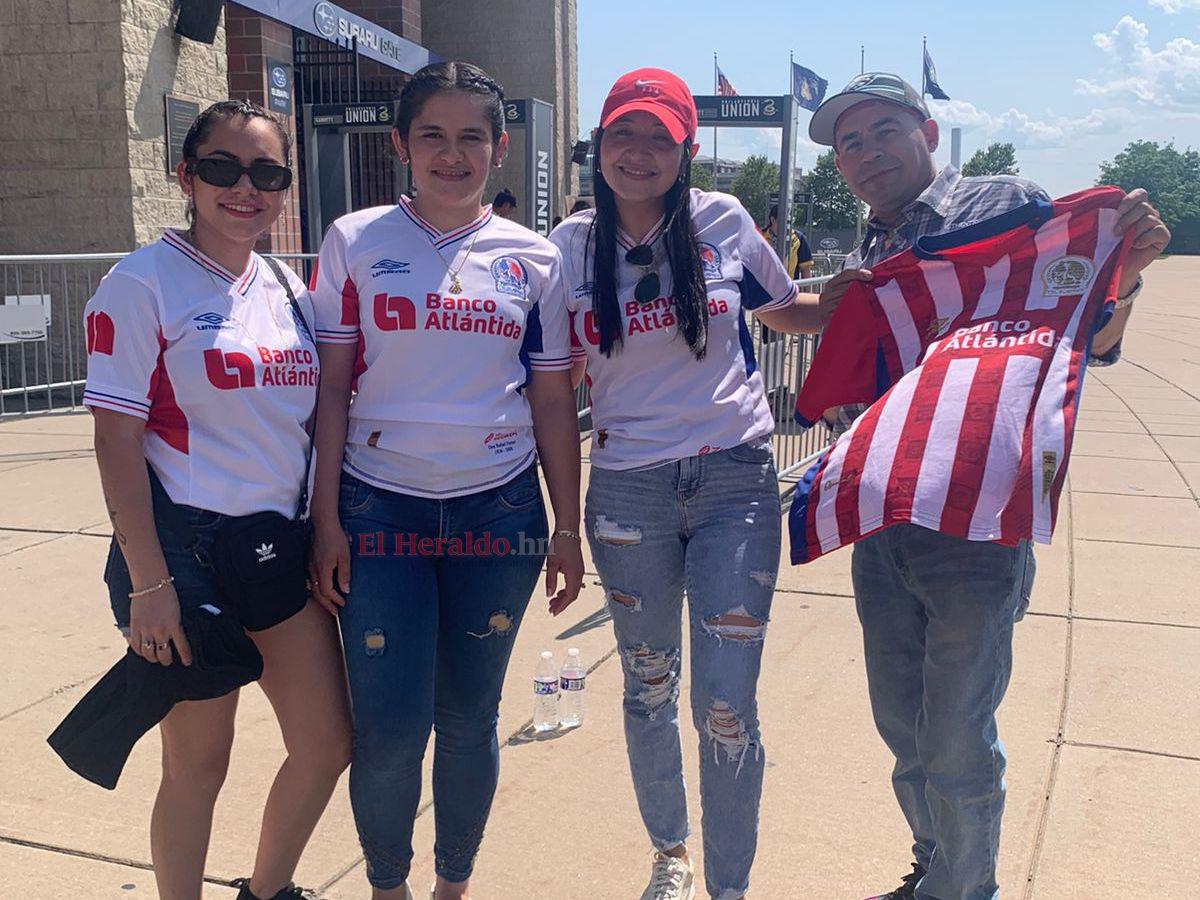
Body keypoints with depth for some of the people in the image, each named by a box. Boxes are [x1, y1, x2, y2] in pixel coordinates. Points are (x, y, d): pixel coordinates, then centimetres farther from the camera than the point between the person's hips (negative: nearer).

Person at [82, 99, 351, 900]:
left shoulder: (288, 289, 10)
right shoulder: (143, 285, -8)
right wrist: (147, 583, -16)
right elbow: (116, 440, -12)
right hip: (186, 548, -6)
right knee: (199, 762, 6)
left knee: (328, 743, 10)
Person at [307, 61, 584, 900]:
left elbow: (553, 402, 6)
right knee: (388, 730, -1)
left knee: (470, 721, 10)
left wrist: (568, 529, 5)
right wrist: (326, 519, -4)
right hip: (380, 507, -1)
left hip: (499, 511, 1)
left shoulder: (534, 258, 5)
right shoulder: (355, 241, 2)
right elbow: (332, 389, 1)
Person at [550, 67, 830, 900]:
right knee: (649, 689, 16)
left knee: (727, 707, -3)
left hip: (736, 484, -1)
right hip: (629, 492, 1)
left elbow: (787, 310, 16)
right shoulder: (572, 246, 0)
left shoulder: (724, 221, -1)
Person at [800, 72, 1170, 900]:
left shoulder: (1004, 205, -1)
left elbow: (1088, 340, -4)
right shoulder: (863, 264, 16)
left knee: (956, 746, 3)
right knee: (904, 729, 18)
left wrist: (1125, 271, -24)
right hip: (880, 523, 6)